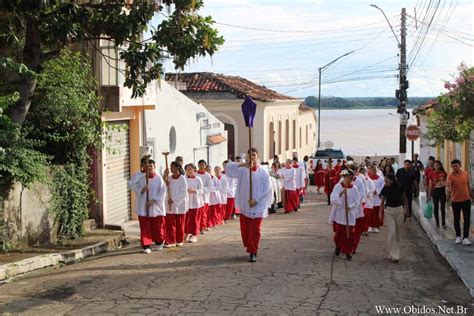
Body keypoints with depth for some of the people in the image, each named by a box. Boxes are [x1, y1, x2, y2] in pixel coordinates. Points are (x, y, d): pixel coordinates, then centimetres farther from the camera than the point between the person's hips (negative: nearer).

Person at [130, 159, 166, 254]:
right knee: (145, 228, -1)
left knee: (157, 227, 8)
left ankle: (159, 242, 33)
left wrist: (153, 200, -15)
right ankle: (146, 246, 5)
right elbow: (134, 187, 6)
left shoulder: (159, 179, -5)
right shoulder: (141, 178, 3)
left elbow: (162, 192, -7)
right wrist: (142, 190, -13)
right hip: (143, 207, 1)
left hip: (156, 207, -1)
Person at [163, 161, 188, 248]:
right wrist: (165, 176, -11)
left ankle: (179, 240, 20)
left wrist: (173, 199, -17)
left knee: (180, 224, 7)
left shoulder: (182, 178, -9)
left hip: (180, 204, -4)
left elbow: (183, 192, -12)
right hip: (170, 204, 4)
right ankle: (170, 241, 0)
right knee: (170, 223, -2)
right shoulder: (169, 178, 5)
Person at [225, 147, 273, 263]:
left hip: (258, 207, -2)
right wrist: (241, 164, -22)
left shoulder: (263, 172, -3)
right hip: (244, 205, 2)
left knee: (254, 231, -3)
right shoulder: (243, 170, 1)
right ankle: (250, 249, 28)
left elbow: (268, 190, -4)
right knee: (245, 230, 8)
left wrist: (256, 200, -11)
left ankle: (253, 253, 5)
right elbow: (228, 167, -8)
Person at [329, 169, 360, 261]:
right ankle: (338, 246, 37)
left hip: (350, 214, 1)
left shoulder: (354, 188, 0)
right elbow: (333, 199, -11)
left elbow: (357, 200, -1)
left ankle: (348, 252, 8)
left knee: (349, 234, -2)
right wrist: (340, 193, -25)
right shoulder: (338, 186, -4)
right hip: (339, 214, -1)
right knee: (338, 232, 8)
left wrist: (350, 207, -16)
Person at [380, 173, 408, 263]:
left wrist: (406, 209, 9)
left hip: (399, 210, 1)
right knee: (392, 232, -9)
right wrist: (380, 212, -7)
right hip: (389, 211, -1)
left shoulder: (399, 188, -10)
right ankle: (394, 255, -5)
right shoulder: (385, 189, -9)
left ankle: (392, 253, 25)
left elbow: (404, 198, 5)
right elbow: (382, 201, 1)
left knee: (398, 232, 10)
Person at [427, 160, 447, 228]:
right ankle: (437, 223, 19)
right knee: (436, 208, 8)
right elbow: (430, 184, 1)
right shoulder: (431, 173, -3)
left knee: (443, 208, -2)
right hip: (435, 191, 0)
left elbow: (446, 183, 8)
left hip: (442, 191, 0)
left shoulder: (444, 173, -3)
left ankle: (443, 224, 6)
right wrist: (429, 194, 2)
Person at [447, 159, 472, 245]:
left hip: (466, 199, 2)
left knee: (467, 219, -2)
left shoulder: (466, 174, 0)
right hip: (455, 200, -2)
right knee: (457, 219, 9)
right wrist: (449, 193, -49)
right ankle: (458, 236, 23)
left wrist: (470, 195, 17)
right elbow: (448, 185, -30)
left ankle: (465, 237, 0)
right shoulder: (450, 175, -12)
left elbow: (468, 185, 12)